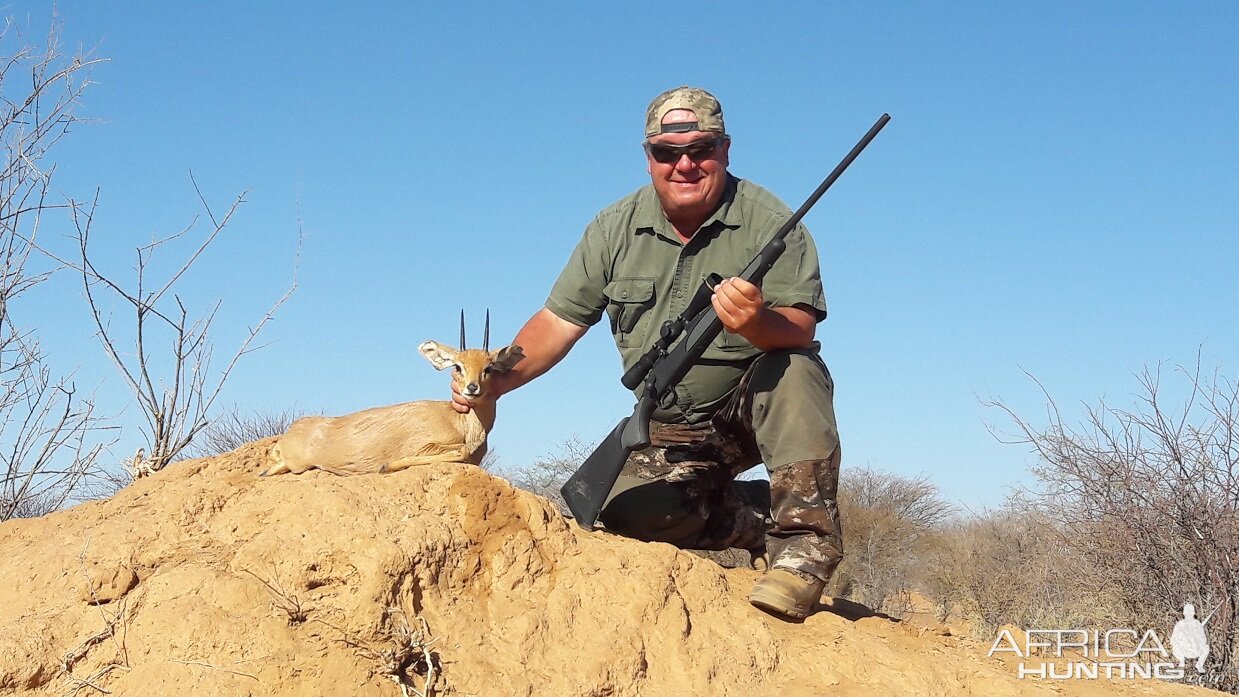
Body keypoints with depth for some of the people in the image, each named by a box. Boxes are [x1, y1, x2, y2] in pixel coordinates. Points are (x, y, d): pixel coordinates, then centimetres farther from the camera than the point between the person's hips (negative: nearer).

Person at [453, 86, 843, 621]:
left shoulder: (769, 222, -11)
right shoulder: (616, 229, 1)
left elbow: (800, 329, -22)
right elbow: (559, 320, 1)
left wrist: (758, 322, -46)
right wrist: (494, 381, -16)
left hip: (757, 409, -3)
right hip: (672, 433, 3)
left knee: (794, 370, -35)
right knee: (630, 511, -25)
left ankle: (804, 538, -25)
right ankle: (762, 520, 1)